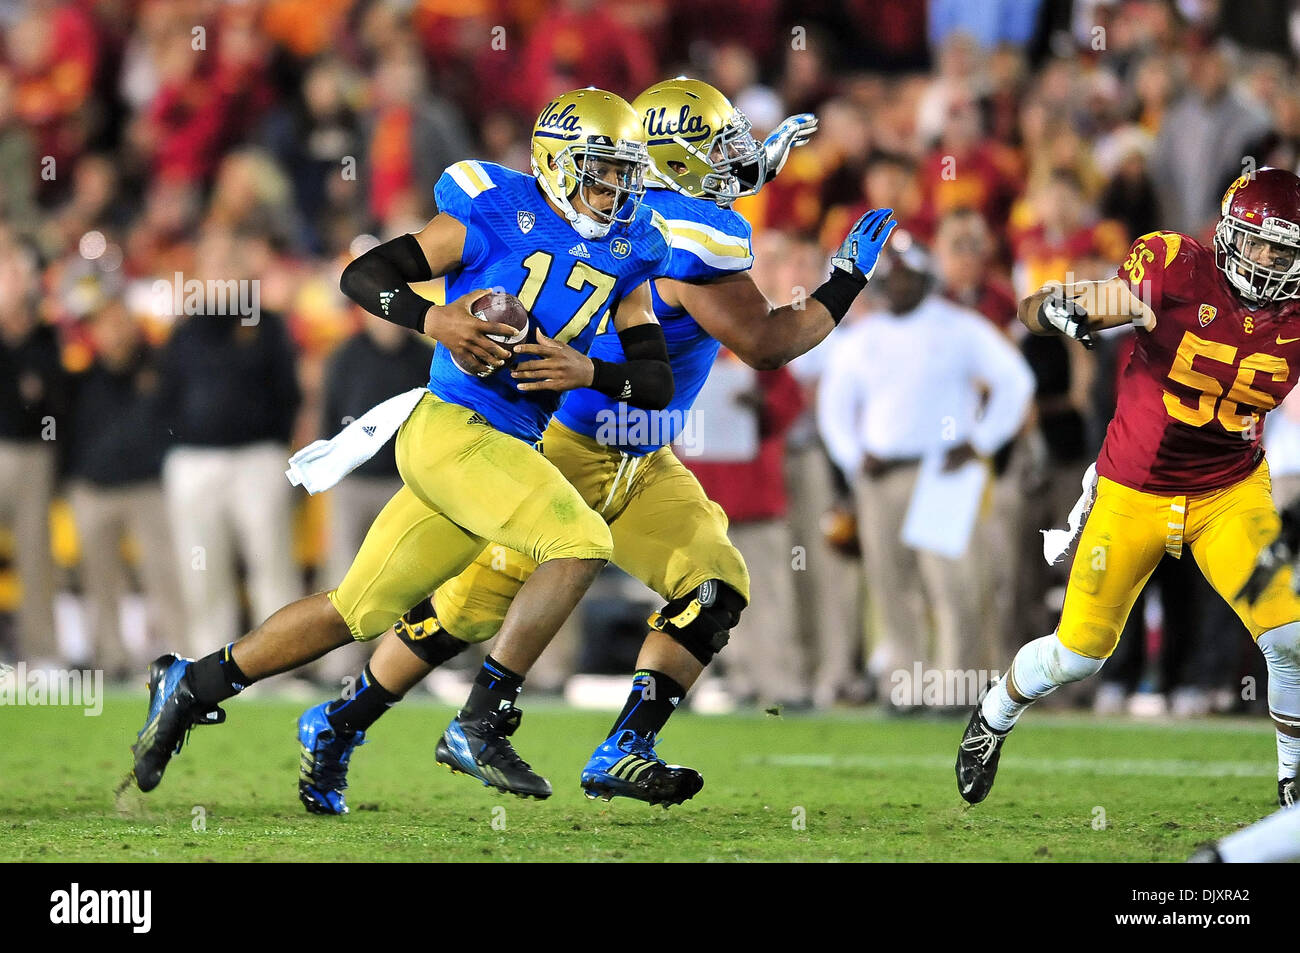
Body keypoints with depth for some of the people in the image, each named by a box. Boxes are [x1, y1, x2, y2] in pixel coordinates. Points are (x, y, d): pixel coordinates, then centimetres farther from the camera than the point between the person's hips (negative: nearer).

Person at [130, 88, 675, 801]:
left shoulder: (626, 254, 12)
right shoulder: (498, 214, -6)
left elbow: (658, 385, 10)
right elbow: (362, 275, -4)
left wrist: (589, 372, -10)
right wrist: (435, 320, -21)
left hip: (508, 448, 7)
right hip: (452, 428, -7)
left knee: (360, 610, 11)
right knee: (582, 543, -23)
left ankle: (191, 686, 24)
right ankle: (479, 728, -18)